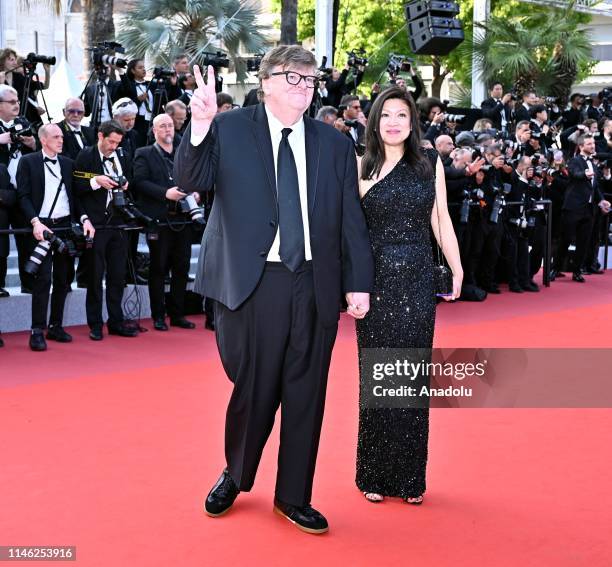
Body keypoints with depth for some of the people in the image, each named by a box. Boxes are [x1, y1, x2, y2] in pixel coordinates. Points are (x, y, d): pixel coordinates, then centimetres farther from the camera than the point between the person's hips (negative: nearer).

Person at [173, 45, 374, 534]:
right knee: (254, 391, 6)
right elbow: (191, 181, -9)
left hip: (316, 287, 3)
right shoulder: (229, 130, 2)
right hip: (252, 283, -3)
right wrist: (200, 125, -24)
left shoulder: (335, 144, 9)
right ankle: (235, 477, 33)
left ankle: (293, 496, 26)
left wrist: (359, 283, 5)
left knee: (305, 396, 9)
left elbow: (351, 219, 9)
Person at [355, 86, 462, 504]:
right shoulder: (363, 167, 1)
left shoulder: (430, 163, 6)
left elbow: (441, 220, 8)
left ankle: (410, 476, 17)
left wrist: (457, 268, 6)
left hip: (417, 280, 1)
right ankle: (375, 474, 17)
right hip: (376, 279, -1)